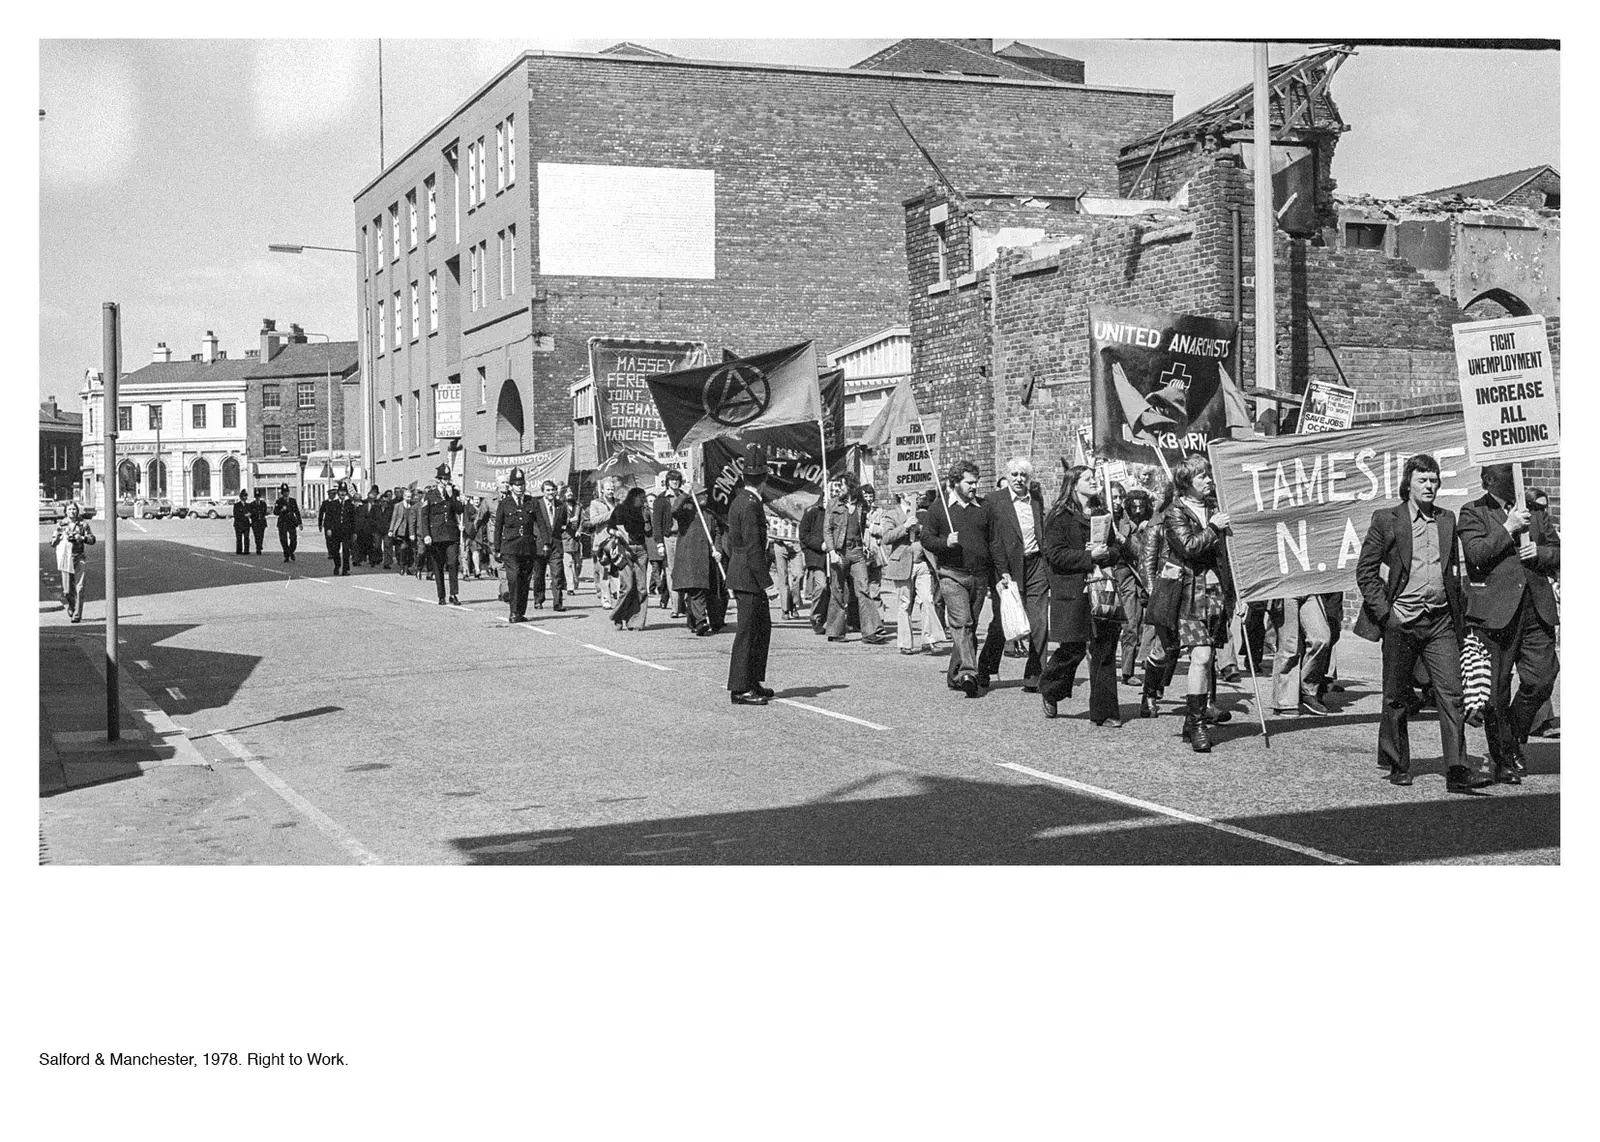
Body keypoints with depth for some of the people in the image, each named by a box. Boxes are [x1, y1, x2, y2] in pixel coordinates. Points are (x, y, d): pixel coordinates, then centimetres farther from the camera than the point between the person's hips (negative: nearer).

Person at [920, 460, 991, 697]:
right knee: (961, 623, -18)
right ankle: (968, 672, -28)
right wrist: (945, 542, -16)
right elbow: (926, 538, 4)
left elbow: (992, 541, 16)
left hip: (979, 577, 4)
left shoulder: (983, 508, 14)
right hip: (952, 574, -4)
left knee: (969, 626, 8)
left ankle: (954, 675, 18)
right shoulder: (939, 509, 4)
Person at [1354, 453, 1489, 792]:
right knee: (1396, 699, 6)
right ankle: (1397, 766, 20)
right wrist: (1384, 611, -9)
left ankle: (1457, 770, -8)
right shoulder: (1386, 520, 0)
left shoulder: (1447, 520, 12)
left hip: (1441, 621, 3)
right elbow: (1365, 571, -1)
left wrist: (1457, 609, 11)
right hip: (1401, 621, -3)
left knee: (1452, 694, -7)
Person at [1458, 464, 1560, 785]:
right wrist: (1508, 528, -12)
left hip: (1537, 609, 4)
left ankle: (1514, 739, 20)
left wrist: (1539, 552, -1)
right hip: (1496, 610, -4)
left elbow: (1558, 554, 20)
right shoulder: (1473, 513, 2)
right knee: (1496, 692, 0)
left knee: (1542, 680, -4)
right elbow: (1476, 555, -12)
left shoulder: (1534, 511, 18)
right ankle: (1504, 761, 12)